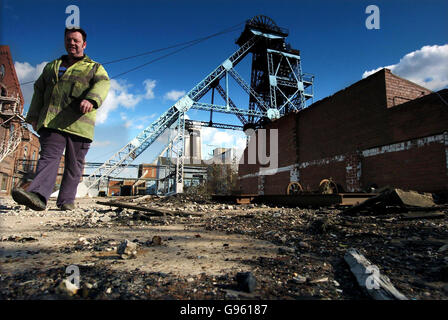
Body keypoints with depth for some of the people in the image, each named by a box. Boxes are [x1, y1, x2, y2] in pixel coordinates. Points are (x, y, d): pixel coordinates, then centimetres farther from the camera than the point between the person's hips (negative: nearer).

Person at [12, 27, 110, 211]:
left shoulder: (94, 68, 15)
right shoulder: (52, 67, 27)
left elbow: (103, 84, -8)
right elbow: (39, 90, 27)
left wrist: (91, 99, -30)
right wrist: (34, 116, 15)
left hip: (79, 124, -2)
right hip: (51, 122, 3)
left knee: (74, 164, 0)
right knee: (49, 156, -14)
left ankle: (66, 200, 7)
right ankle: (38, 195, -27)